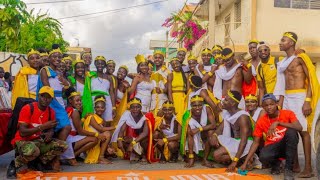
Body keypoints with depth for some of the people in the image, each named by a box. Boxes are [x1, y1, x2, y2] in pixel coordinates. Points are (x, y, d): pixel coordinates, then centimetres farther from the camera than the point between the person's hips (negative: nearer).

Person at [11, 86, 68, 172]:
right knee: (33, 150, -41)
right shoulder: (27, 108, -15)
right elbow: (22, 132, -21)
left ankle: (38, 161, -3)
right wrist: (43, 127, -29)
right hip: (23, 140, -5)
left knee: (63, 145, -14)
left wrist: (49, 134, -13)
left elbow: (51, 129, 13)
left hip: (39, 140, 6)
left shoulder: (51, 111, 2)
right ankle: (16, 162, -7)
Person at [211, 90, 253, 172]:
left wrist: (235, 161, -33)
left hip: (245, 144, -8)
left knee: (217, 155, -21)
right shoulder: (227, 113, 0)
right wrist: (214, 135, -21)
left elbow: (243, 141, -28)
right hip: (234, 141, 8)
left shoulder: (242, 117, -25)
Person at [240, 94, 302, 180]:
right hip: (272, 147, 0)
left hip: (287, 146, 0)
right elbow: (256, 142, -4)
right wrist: (245, 163, -11)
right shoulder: (261, 121, -5)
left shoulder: (287, 113, -9)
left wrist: (278, 123, -33)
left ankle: (288, 169, -18)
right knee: (263, 157, -35)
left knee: (291, 131, -31)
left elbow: (299, 128, -25)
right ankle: (275, 163, 7)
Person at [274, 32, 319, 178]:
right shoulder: (283, 62, 17)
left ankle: (308, 168, -2)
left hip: (299, 97, -7)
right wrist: (280, 104, 13)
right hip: (287, 98, 7)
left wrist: (307, 101, -18)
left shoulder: (300, 58, -4)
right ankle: (295, 164, 15)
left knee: (303, 131, -7)